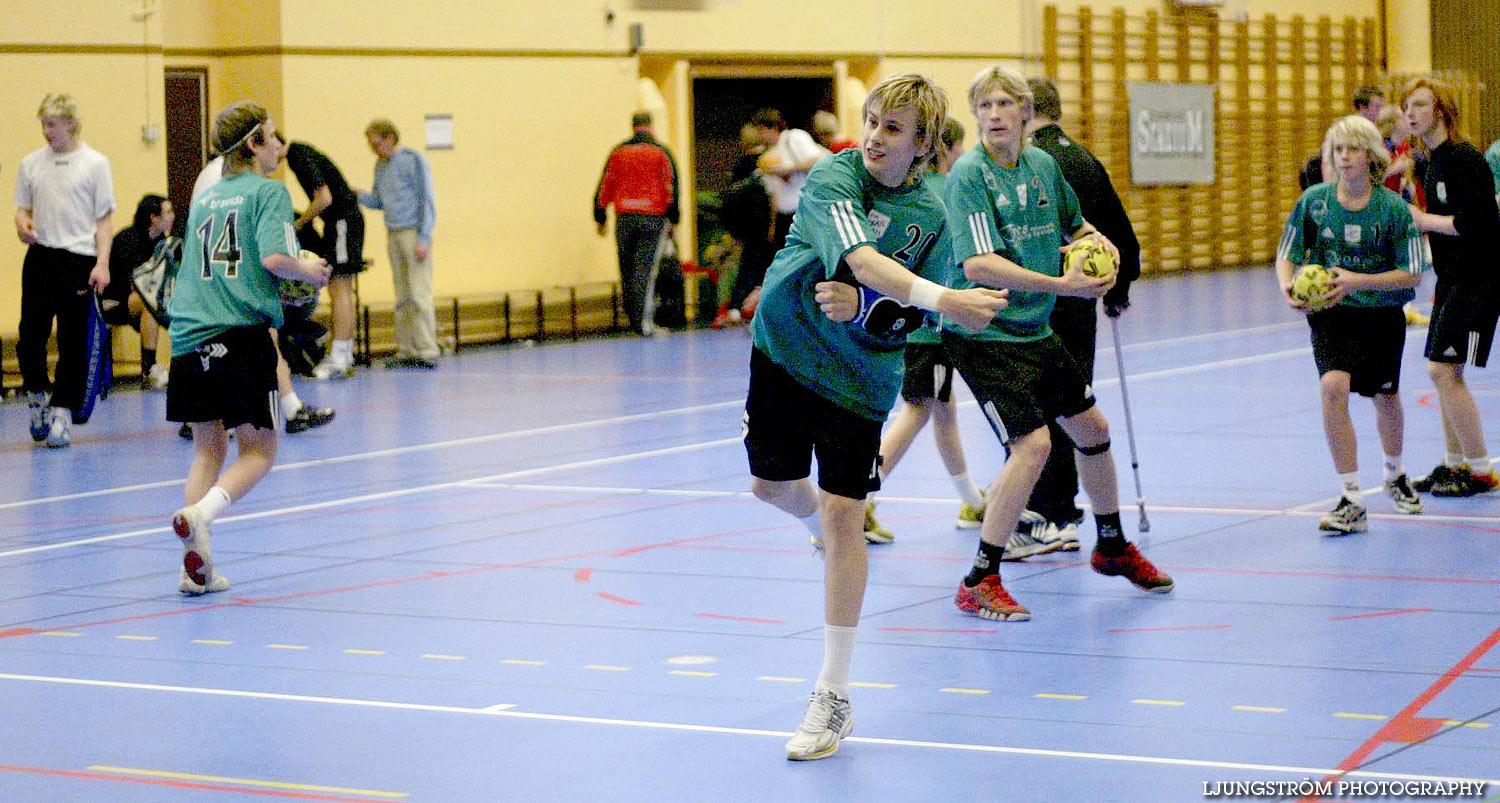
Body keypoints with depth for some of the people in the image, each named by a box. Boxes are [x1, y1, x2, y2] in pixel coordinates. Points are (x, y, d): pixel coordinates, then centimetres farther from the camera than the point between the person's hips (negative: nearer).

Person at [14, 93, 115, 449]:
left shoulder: (95, 163, 3)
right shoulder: (31, 163, 11)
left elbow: (103, 218, 2)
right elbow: (23, 208, 17)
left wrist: (102, 263, -7)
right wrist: (23, 224, -7)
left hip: (79, 260, -2)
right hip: (40, 256, 2)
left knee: (73, 340, 0)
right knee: (31, 332, -5)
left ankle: (62, 410, 7)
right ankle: (37, 392, 19)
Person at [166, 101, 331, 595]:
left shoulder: (205, 199, 19)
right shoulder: (268, 192, -2)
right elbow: (274, 257, -17)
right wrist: (308, 272, 3)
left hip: (189, 336, 6)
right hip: (242, 334, -6)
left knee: (208, 450, 14)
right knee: (258, 451, 5)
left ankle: (197, 568, 5)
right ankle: (200, 514, -22)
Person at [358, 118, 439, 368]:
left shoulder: (414, 161, -6)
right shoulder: (381, 165, 14)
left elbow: (427, 201, -8)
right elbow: (378, 201, 20)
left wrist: (423, 240, -13)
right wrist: (357, 194, 0)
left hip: (413, 233, -7)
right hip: (393, 235, 7)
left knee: (419, 295, -10)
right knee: (402, 298, 7)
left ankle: (427, 351, -9)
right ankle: (406, 351, 10)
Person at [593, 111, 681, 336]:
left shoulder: (618, 152, 8)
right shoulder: (661, 152, 2)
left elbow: (604, 186, 9)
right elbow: (672, 187, -1)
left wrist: (600, 217, 16)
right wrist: (673, 220, 4)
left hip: (624, 220, 2)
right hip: (653, 219, -2)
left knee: (627, 270, 10)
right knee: (646, 270, -4)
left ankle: (632, 318, 14)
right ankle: (643, 321, -11)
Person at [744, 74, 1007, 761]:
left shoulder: (930, 214, -5)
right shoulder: (834, 177, -16)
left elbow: (909, 312, -1)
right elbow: (860, 259, -33)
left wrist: (861, 303, -22)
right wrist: (941, 299, -47)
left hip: (860, 370, 0)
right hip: (784, 346, 0)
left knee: (844, 513, -8)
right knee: (773, 483, 11)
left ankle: (833, 696, -2)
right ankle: (824, 529, 51)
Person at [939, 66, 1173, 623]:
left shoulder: (1043, 164, 5)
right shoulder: (969, 174, -17)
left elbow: (1073, 224, 25)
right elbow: (978, 266, -28)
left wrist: (1096, 242, 1)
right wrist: (1062, 284, -32)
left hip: (1034, 328, 8)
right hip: (981, 333, -8)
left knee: (1091, 427, 17)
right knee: (1032, 442, -20)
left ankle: (1112, 547, 40)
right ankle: (979, 583, -11)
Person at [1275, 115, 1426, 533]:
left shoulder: (1393, 207, -12)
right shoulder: (1314, 201, -7)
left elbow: (1412, 274, -10)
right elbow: (1286, 256, 0)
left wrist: (1356, 281, -22)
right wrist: (1288, 287, -22)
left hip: (1382, 315, 0)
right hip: (1331, 314, 0)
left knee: (1386, 398, 15)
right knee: (1333, 386, -23)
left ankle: (1394, 475, 48)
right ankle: (1352, 501, -18)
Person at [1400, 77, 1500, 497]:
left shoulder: (1466, 160, -16)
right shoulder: (1428, 163, 12)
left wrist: (1424, 221, -15)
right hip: (1451, 278, 9)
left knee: (1444, 370, -11)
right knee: (1442, 372, 12)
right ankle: (1455, 463, 22)